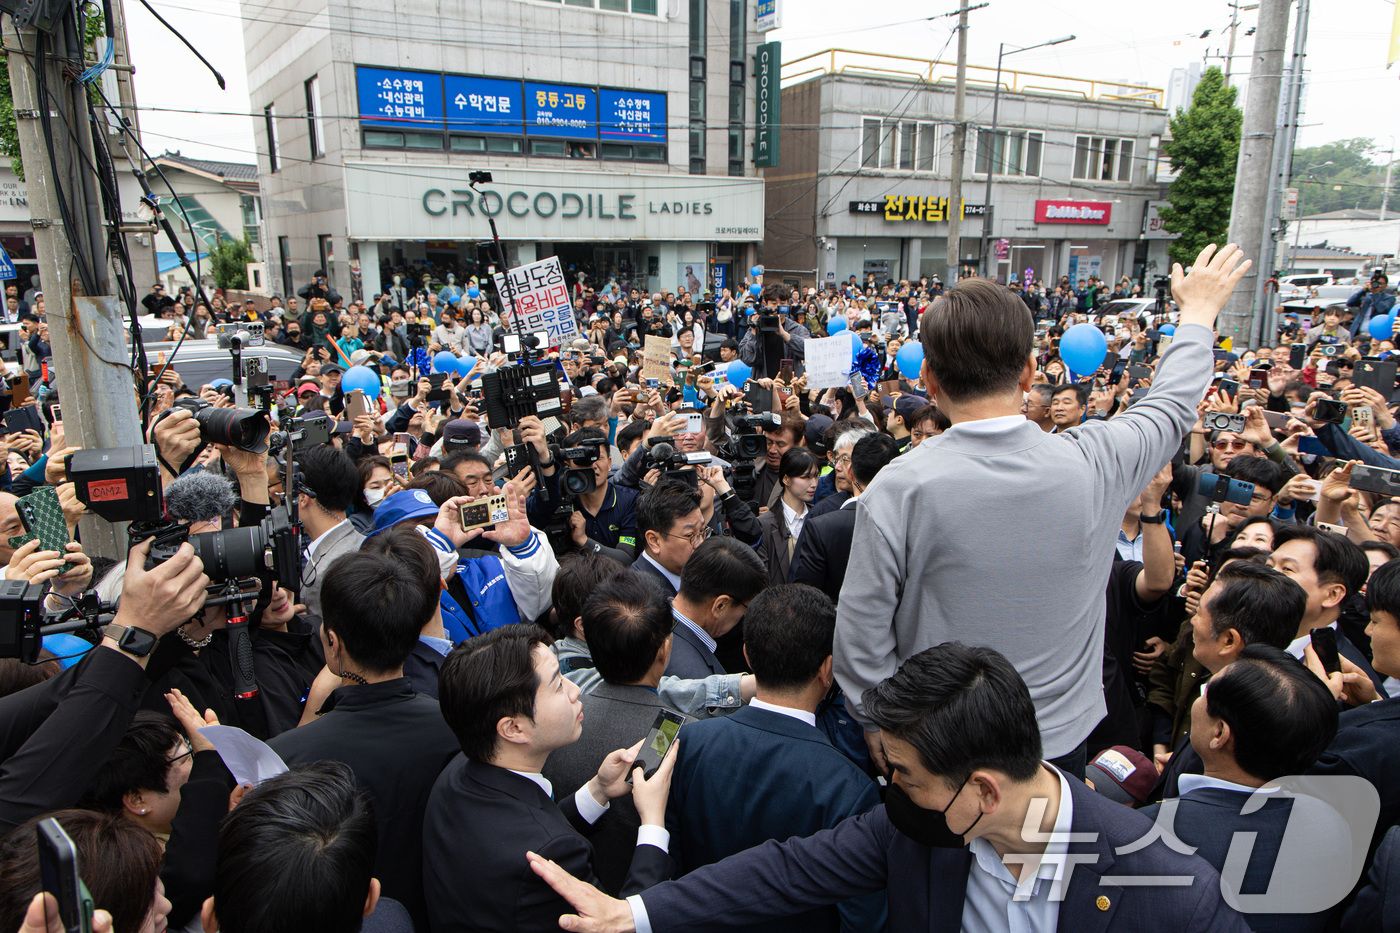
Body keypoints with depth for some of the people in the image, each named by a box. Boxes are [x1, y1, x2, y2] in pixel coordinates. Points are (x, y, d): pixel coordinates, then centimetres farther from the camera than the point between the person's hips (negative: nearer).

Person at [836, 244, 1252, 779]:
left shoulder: (900, 488, -21)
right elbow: (1172, 404, 10)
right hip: (1060, 741, 2)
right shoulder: (1092, 464, -13)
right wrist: (1199, 310, 28)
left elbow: (862, 636, -15)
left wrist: (881, 731, 3)